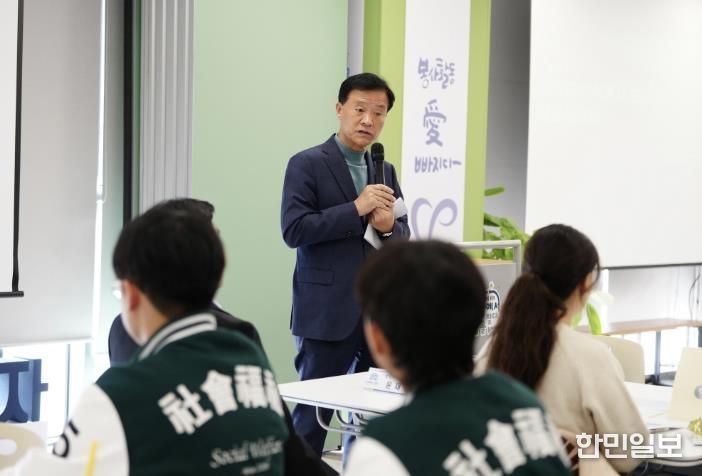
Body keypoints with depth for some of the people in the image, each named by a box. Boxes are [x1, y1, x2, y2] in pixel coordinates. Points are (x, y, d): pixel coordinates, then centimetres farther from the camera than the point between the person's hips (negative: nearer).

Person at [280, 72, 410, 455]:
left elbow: (403, 240, 16)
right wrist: (355, 209, -18)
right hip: (327, 312, -6)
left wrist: (389, 226, -7)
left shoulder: (385, 172, 14)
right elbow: (293, 230, -15)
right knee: (313, 414, 0)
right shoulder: (307, 165, -4)